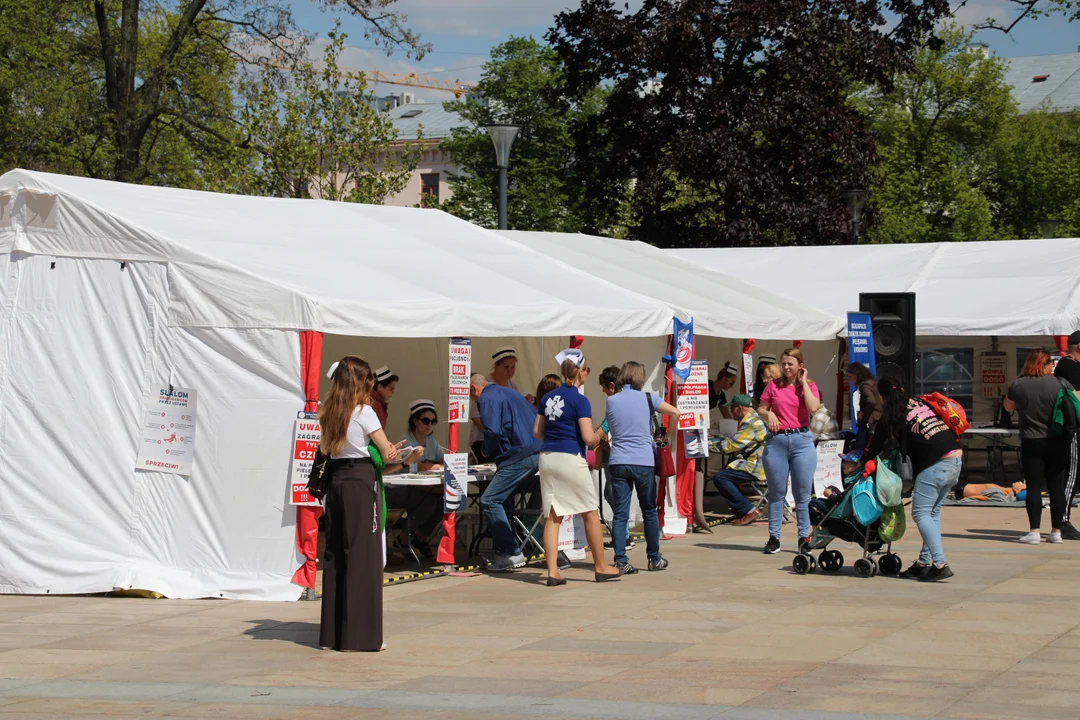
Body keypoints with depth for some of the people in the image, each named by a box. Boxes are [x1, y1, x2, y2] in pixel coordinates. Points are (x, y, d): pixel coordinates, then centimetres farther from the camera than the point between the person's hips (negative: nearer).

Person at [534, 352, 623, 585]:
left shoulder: (548, 398, 10)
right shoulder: (579, 400, -10)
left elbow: (537, 431, 15)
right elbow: (588, 437, -16)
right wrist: (598, 438, 5)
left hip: (547, 458, 6)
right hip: (570, 459, -6)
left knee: (553, 517, 5)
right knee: (590, 514, 8)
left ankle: (552, 572, 0)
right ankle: (600, 567, 15)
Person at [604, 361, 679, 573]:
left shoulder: (611, 401, 5)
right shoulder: (647, 399, -1)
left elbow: (610, 430, 12)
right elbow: (675, 413, -6)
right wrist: (670, 436, 8)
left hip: (618, 462, 1)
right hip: (644, 461, -1)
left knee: (620, 514, 2)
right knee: (649, 511, 13)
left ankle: (621, 562, -3)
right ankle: (655, 559, 21)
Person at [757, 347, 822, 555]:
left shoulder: (809, 386, 4)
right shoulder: (773, 386, 7)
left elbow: (813, 408, -14)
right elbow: (761, 409, 13)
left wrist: (803, 382, -7)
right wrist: (768, 415, -9)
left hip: (802, 440, -1)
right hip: (776, 440, 1)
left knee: (802, 493, 1)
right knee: (777, 492, 5)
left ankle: (804, 537, 8)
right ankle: (773, 537, 10)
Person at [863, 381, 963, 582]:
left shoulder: (889, 418, 2)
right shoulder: (920, 403, 18)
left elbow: (874, 447, 11)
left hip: (934, 465, -7)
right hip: (956, 459, 7)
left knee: (921, 513, -2)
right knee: (933, 512, 15)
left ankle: (940, 564, -14)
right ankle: (924, 562, 18)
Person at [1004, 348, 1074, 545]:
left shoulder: (1018, 385, -4)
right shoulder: (1060, 383, -8)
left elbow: (1008, 407, 13)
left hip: (1031, 442, 0)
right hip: (1057, 442, 0)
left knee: (1034, 487, 2)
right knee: (1057, 487, 8)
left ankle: (1034, 532, -3)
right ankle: (1056, 531, 11)